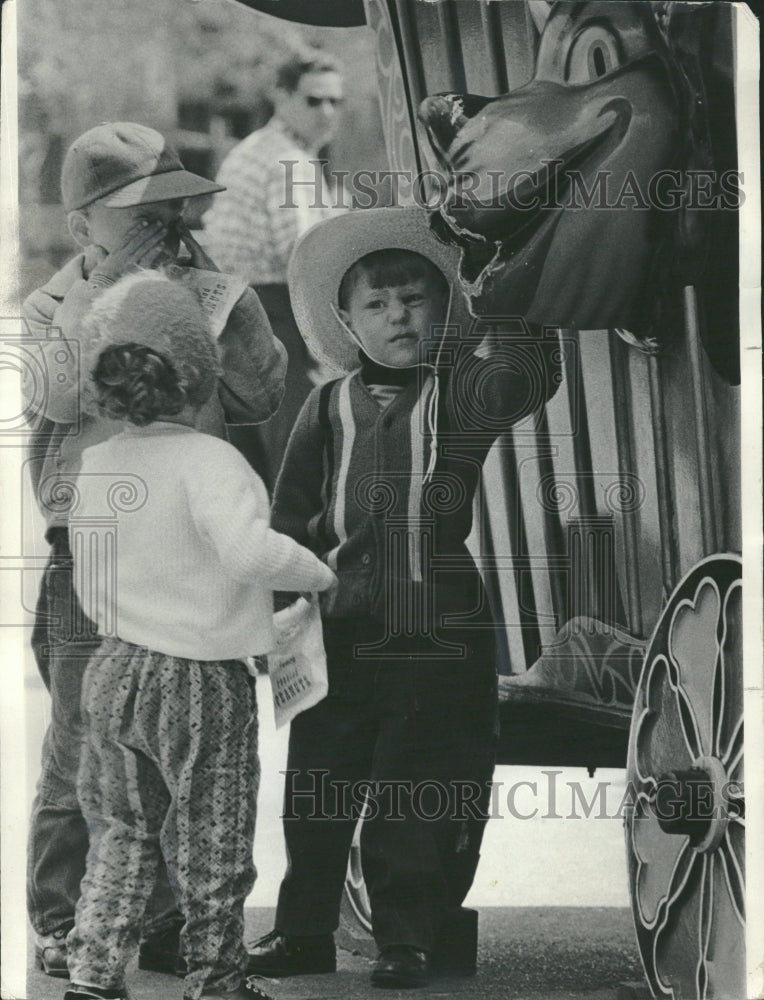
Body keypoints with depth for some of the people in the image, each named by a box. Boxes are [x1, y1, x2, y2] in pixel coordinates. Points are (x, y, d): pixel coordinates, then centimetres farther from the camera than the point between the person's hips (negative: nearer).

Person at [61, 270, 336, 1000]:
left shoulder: (93, 466, 1)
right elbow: (248, 551, -36)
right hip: (202, 682, -6)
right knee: (210, 854, 10)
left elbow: (87, 589, 10)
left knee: (121, 833, 19)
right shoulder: (205, 459, -19)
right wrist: (316, 573, -19)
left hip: (114, 669, 6)